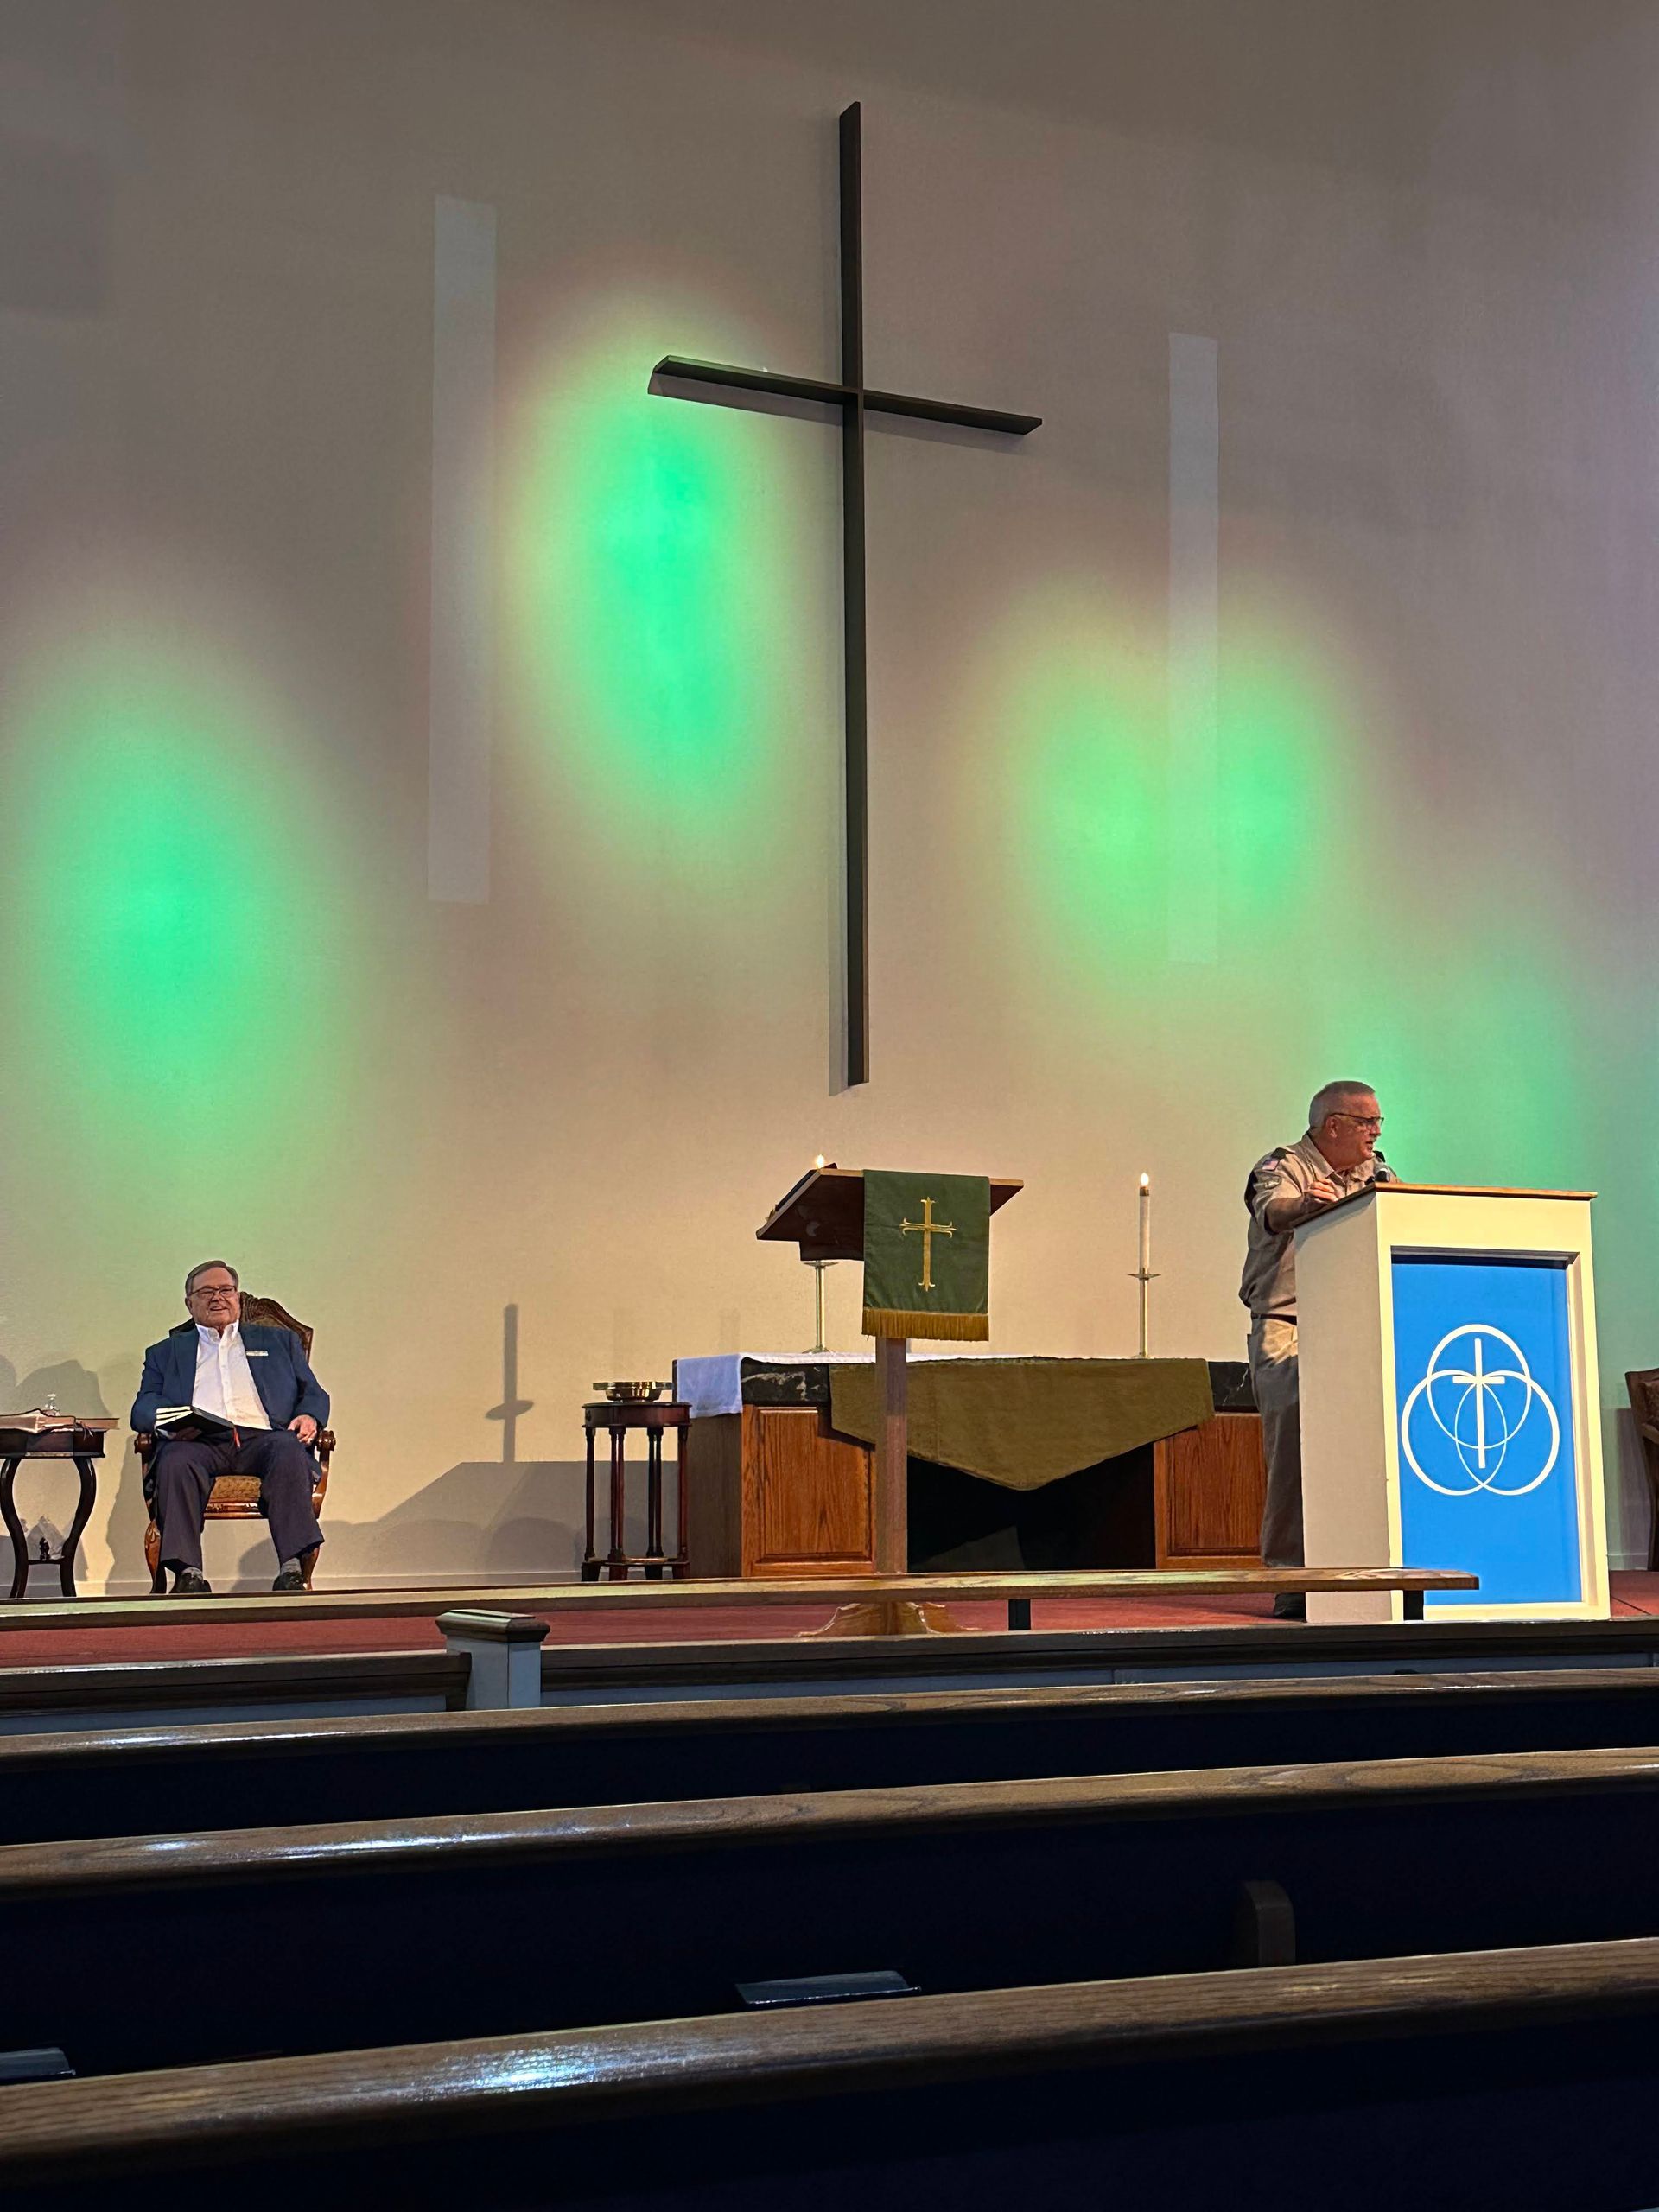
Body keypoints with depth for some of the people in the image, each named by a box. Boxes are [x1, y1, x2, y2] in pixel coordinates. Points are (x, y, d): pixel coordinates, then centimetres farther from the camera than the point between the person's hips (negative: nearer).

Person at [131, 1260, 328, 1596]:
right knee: (176, 1460, -36)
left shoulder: (279, 1342, 31)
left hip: (262, 1437, 0)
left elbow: (314, 1394, 23)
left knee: (289, 1452, -35)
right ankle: (188, 1574, -42)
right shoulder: (166, 1353, 30)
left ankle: (292, 1569, -43)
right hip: (198, 1442, 0)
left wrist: (309, 1416, -2)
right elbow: (143, 1406, 16)